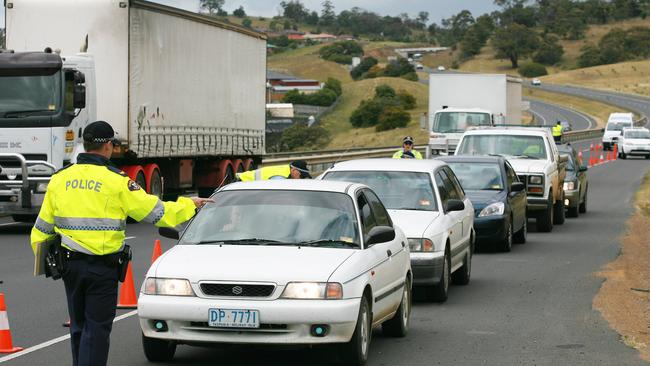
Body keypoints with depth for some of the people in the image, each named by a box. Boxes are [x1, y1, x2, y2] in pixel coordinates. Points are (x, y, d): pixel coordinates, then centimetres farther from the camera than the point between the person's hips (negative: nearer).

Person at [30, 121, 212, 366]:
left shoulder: (59, 179, 4)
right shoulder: (116, 181, -10)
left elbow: (42, 228, 9)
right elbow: (156, 212, -4)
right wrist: (189, 205, 11)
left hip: (71, 265, 5)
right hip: (102, 267, -5)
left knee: (79, 327, 17)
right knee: (97, 329, 0)